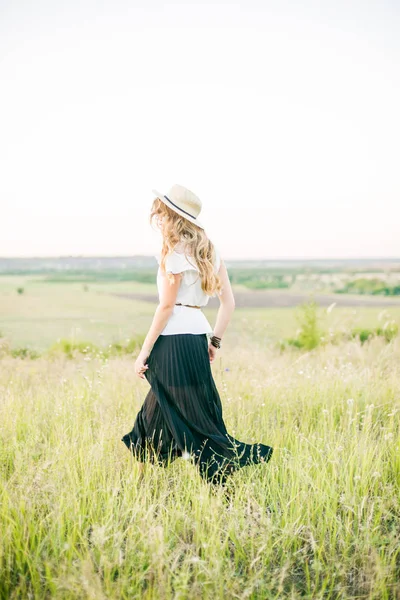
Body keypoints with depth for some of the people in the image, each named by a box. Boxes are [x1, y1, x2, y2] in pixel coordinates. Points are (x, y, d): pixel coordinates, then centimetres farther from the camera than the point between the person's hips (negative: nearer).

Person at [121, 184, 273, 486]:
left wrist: (145, 351, -8)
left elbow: (166, 306, -13)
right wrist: (215, 340, 16)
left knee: (195, 420, 0)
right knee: (154, 413, 20)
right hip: (197, 337, 9)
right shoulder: (210, 250, 12)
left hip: (174, 341, -9)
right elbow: (229, 302, 10)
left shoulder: (175, 251, -11)